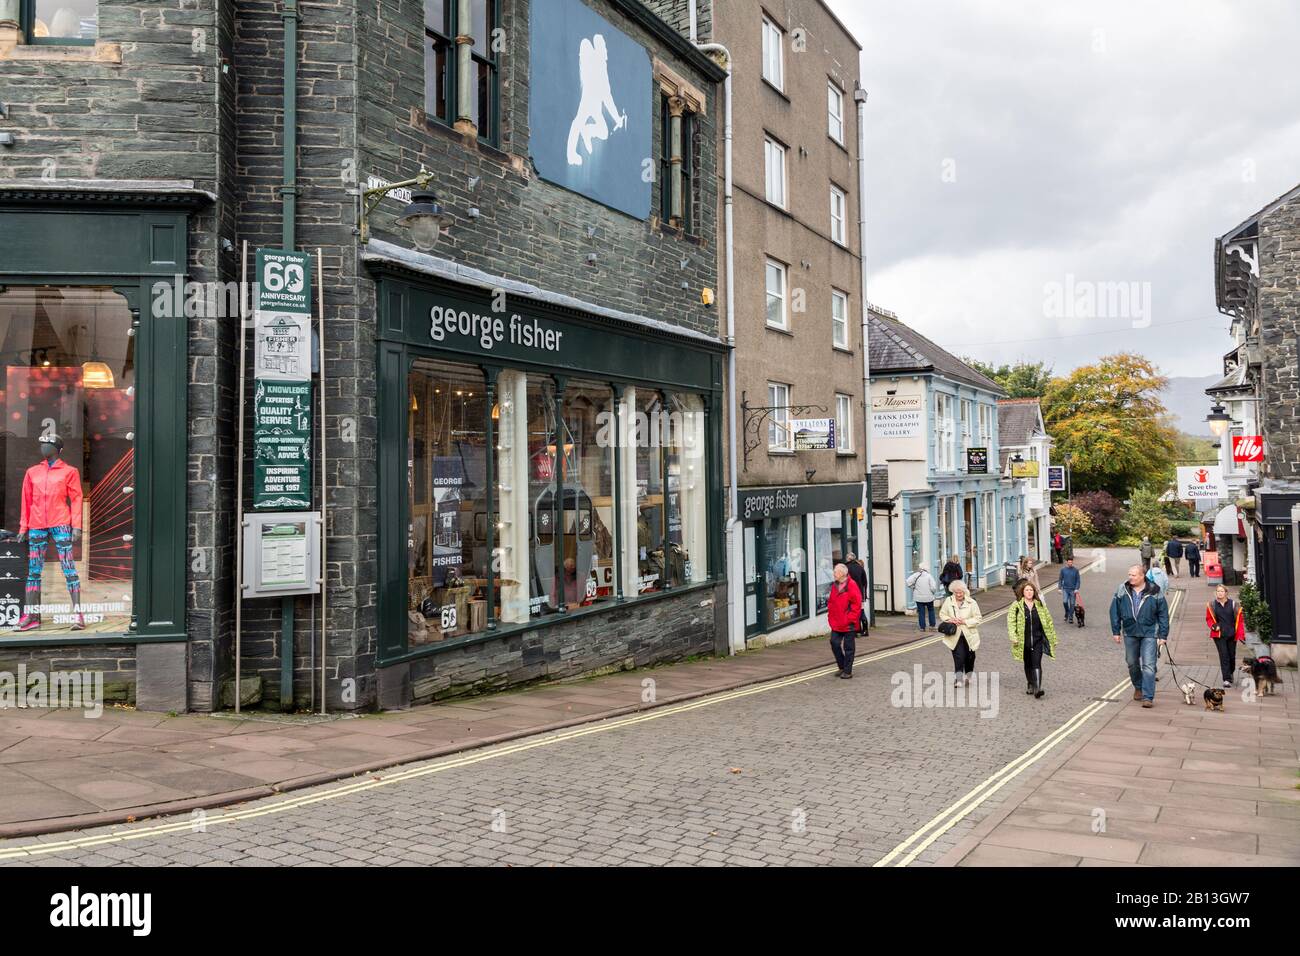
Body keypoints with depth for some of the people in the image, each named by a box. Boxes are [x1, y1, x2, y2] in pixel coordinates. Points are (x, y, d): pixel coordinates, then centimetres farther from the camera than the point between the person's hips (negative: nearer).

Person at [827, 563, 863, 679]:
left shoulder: (851, 586, -13)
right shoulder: (834, 586, 9)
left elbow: (857, 604, -14)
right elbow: (831, 603, 19)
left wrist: (850, 619, -15)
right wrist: (831, 617, 10)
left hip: (849, 625, -7)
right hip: (836, 624, 7)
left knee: (848, 647, 2)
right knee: (834, 643, 3)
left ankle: (847, 671, 12)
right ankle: (842, 667, 20)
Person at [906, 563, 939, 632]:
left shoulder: (916, 575, -6)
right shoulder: (929, 576, -9)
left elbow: (908, 582, -16)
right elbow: (933, 587, -14)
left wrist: (913, 587, 0)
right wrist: (932, 592, 6)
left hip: (919, 597, 0)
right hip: (929, 597, 0)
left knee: (921, 612, 7)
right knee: (931, 610, 19)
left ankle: (922, 627, 6)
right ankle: (932, 625, 19)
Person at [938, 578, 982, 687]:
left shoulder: (971, 602, -6)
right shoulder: (948, 601, 0)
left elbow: (978, 618, -4)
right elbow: (942, 614, 9)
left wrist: (965, 622, -16)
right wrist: (949, 620, -11)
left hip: (969, 635, 1)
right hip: (955, 635, 0)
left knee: (969, 657, 12)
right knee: (958, 656, -11)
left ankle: (969, 676, 35)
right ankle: (958, 679, -8)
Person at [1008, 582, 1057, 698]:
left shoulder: (1040, 605, 5)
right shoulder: (1016, 606, -2)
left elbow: (1048, 622, 11)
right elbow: (1011, 622, -7)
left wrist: (1053, 639, 12)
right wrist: (1013, 637, -18)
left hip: (1037, 641, 0)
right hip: (1024, 641, 0)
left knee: (1037, 664, -11)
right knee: (1028, 664, 13)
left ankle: (1037, 689, -17)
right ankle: (1030, 684, 34)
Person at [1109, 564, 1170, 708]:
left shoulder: (1154, 592, -7)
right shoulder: (1122, 590, -1)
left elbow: (1163, 614, -1)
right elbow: (1115, 611, 5)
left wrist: (1163, 635, -3)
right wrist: (1116, 631, 4)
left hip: (1149, 633, -3)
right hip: (1130, 633, 3)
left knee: (1148, 665, -9)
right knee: (1132, 663, 15)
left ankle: (1148, 697, -8)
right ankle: (1138, 687, 38)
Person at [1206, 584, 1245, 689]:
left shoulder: (1233, 604, -1)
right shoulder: (1211, 605, 2)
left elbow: (1240, 619, 1)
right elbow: (1208, 619, 11)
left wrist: (1240, 634, -6)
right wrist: (1214, 626, -9)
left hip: (1232, 634, 1)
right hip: (1219, 635, -1)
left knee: (1232, 656, 11)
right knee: (1224, 656, -8)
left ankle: (1230, 673, 38)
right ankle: (1226, 679, -8)